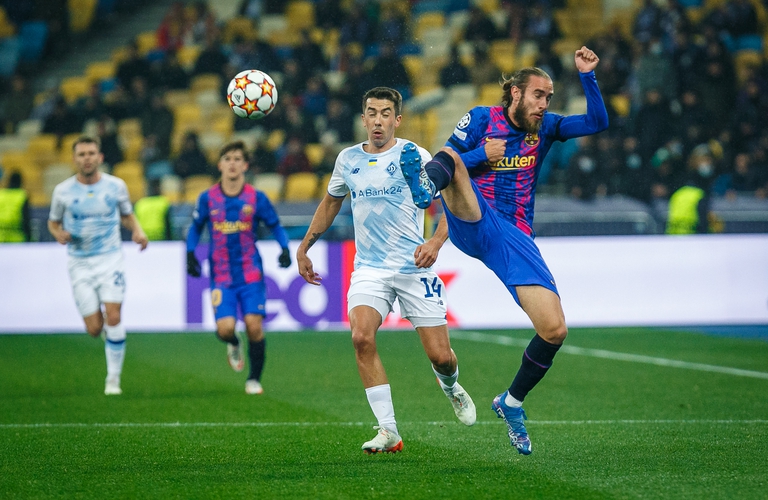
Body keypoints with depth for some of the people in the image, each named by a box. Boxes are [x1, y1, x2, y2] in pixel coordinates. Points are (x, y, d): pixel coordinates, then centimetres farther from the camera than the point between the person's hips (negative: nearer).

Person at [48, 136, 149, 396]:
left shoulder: (116, 186, -3)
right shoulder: (63, 191, -4)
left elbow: (127, 215, 14)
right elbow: (53, 222, 10)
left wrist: (138, 231, -7)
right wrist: (59, 234, -13)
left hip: (110, 259, 0)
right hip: (80, 264, 0)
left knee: (113, 318, -15)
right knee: (94, 329, -3)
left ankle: (113, 378, -3)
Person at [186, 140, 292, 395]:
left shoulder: (256, 198, -1)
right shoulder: (207, 199, 1)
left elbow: (275, 226, 9)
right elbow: (195, 228, 14)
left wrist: (285, 249, -8)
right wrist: (190, 254, 0)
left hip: (251, 274, 0)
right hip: (221, 276, 0)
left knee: (254, 325, -11)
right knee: (225, 328, -15)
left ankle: (254, 379, 9)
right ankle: (234, 346, 24)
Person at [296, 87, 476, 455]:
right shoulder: (348, 159, 8)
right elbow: (330, 203, 25)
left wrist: (436, 241, -20)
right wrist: (304, 248, 26)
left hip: (415, 268, -2)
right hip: (369, 269, 3)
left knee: (440, 356, -5)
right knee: (361, 336, -24)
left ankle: (451, 387, 35)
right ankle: (388, 431, -18)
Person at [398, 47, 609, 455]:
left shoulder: (545, 128, 13)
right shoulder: (482, 118, 4)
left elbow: (598, 122, 2)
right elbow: (447, 160, 1)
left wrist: (587, 76, -7)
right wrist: (482, 155, -13)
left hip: (515, 238, 3)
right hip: (474, 221, -3)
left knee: (554, 330, -8)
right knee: (449, 157, -33)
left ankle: (512, 403, 16)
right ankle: (424, 188, -73)